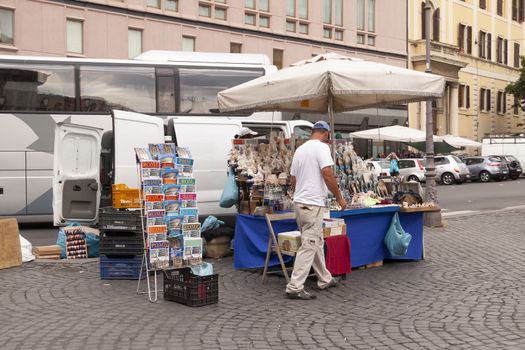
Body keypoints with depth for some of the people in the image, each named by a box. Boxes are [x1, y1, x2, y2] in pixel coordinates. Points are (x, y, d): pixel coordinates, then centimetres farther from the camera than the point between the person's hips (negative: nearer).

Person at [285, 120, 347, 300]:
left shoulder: (300, 149, 15)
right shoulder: (322, 147, -10)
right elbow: (327, 175, -19)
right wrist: (339, 198, -9)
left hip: (299, 202, 9)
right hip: (313, 204, -9)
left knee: (317, 243, 19)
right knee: (309, 246, -7)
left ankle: (324, 279, 29)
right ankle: (295, 287, -8)